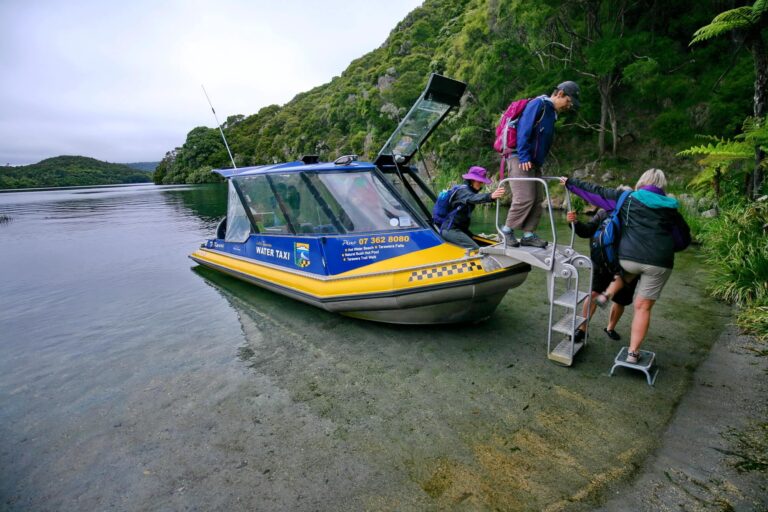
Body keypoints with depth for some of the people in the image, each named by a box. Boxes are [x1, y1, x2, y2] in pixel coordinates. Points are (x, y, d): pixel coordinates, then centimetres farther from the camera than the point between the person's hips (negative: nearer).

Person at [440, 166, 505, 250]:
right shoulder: (463, 191, -18)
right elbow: (473, 198, -42)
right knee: (476, 250, -23)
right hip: (450, 230, -10)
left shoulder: (470, 190, 13)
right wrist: (490, 196, -58)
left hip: (461, 228, 10)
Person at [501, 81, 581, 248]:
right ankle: (507, 229, -1)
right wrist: (524, 157, -22)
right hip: (520, 159, -9)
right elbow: (524, 131, -17)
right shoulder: (538, 104, -6)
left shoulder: (551, 113, 22)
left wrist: (539, 161, 14)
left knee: (537, 200, 4)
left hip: (534, 163, 10)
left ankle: (528, 235, 7)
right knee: (525, 199, -15)